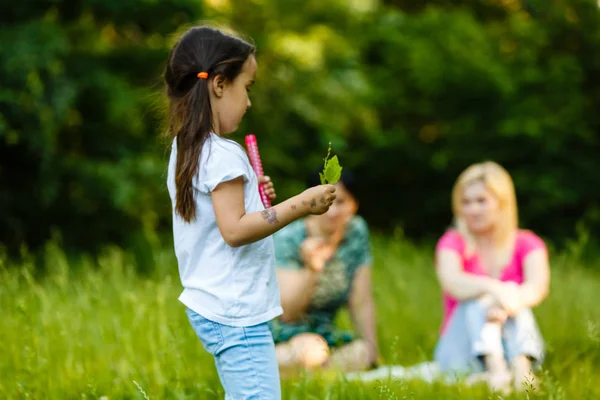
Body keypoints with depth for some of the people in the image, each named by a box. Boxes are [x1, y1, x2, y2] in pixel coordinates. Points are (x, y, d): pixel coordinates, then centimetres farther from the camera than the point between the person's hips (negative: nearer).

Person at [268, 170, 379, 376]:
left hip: (324, 335, 5)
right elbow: (287, 312, -25)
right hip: (280, 337, -5)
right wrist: (311, 269, -39)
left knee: (361, 353, -26)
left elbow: (361, 302, 4)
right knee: (310, 349, -37)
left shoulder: (356, 233, -2)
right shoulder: (288, 239, -16)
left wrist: (371, 345, -4)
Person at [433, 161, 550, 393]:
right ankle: (496, 370, -54)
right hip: (461, 354, -1)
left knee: (512, 289, -24)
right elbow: (451, 281, -23)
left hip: (515, 348, 1)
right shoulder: (454, 243, 2)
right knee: (481, 297, -26)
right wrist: (494, 288, -43)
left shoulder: (526, 244, 6)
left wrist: (513, 301, -40)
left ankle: (521, 370, -51)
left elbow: (539, 286, -17)